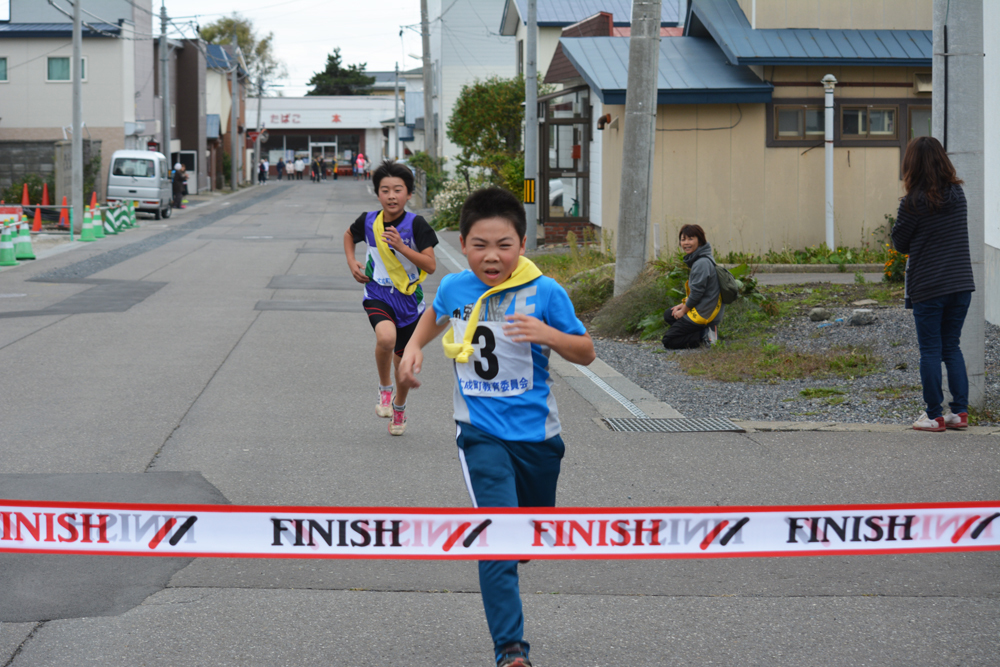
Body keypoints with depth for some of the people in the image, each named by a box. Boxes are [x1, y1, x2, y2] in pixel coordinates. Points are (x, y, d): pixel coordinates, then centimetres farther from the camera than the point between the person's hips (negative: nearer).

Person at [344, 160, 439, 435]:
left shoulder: (416, 224, -14)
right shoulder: (369, 221, -6)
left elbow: (431, 265, -19)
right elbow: (349, 235, 18)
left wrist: (401, 247, -28)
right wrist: (352, 262, 3)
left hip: (408, 299, 0)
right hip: (378, 295, 0)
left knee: (403, 361, 13)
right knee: (386, 338, -32)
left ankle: (399, 406, 42)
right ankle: (384, 388, -5)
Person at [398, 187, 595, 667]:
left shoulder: (544, 293, -12)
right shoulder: (454, 288, -2)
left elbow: (586, 353, -8)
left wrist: (548, 335, -26)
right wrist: (414, 346, 9)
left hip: (536, 433, 1)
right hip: (481, 434, 0)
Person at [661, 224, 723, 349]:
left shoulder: (702, 263, -21)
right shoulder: (697, 260, 11)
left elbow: (697, 292, -20)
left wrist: (683, 310, -7)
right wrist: (683, 305, 10)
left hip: (703, 314, -10)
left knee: (668, 341, -6)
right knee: (668, 315, 28)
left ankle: (705, 337, -10)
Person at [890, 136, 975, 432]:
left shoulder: (913, 203, -13)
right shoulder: (959, 194, 3)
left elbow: (900, 243, -3)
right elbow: (957, 234, 12)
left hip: (928, 288, -5)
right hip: (961, 284, 5)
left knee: (930, 351, 4)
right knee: (952, 347, 15)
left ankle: (934, 416, 6)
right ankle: (960, 411, 10)